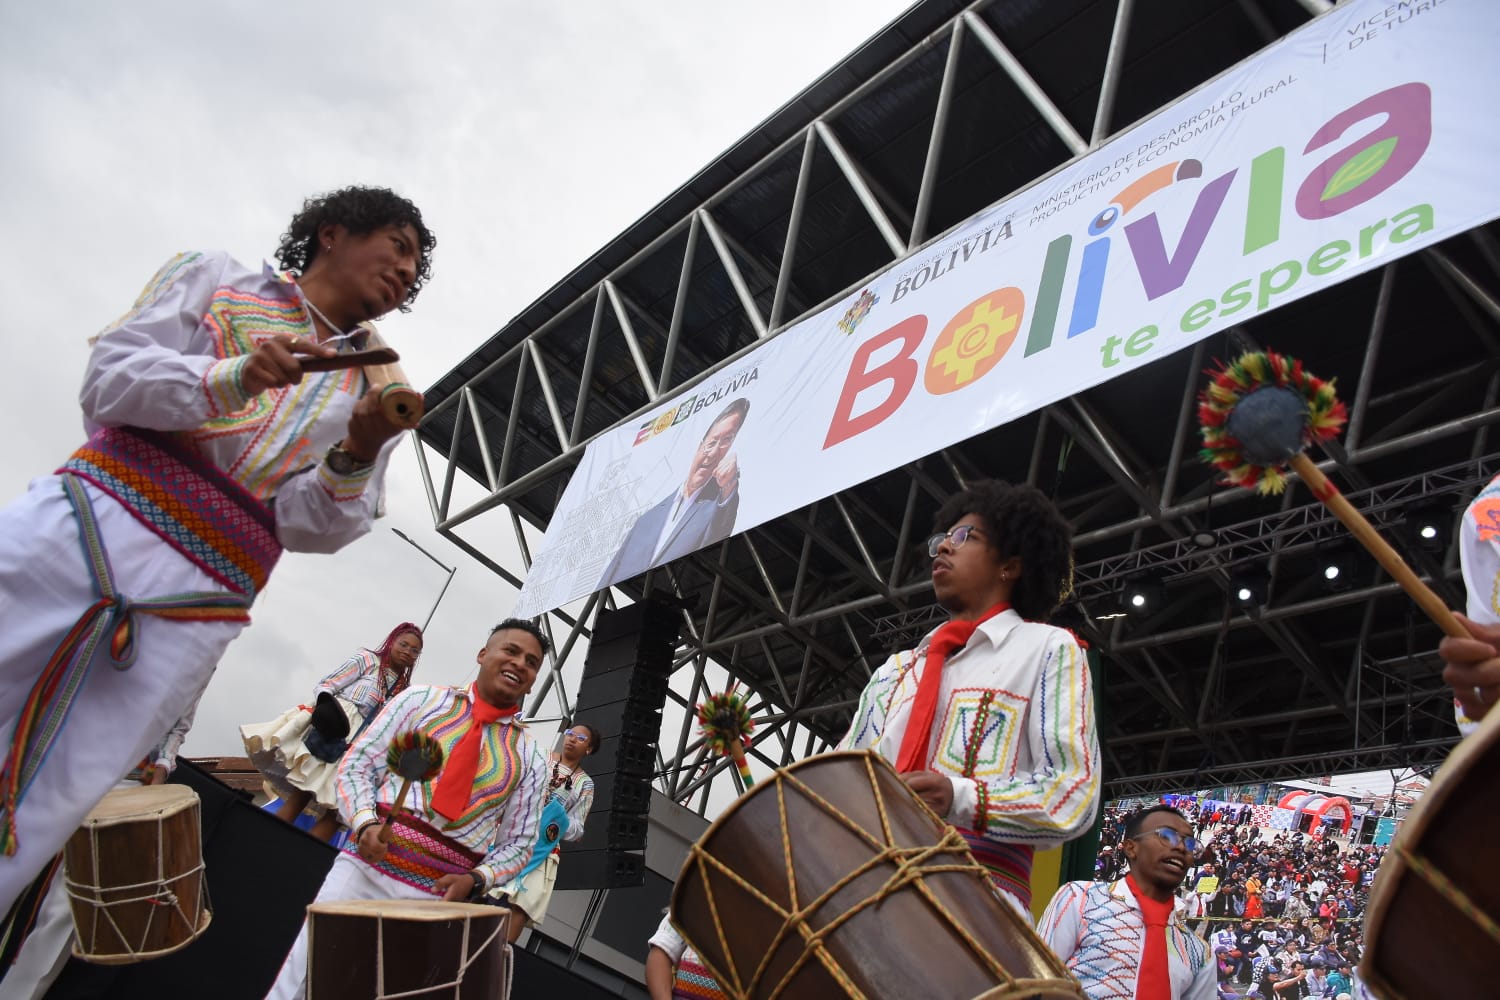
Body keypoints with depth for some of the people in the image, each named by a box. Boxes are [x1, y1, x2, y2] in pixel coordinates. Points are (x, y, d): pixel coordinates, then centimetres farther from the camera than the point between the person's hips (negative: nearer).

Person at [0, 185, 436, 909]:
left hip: (196, 604, 0)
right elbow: (107, 379, 3)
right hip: (88, 522, 0)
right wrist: (231, 379, -14)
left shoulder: (371, 394, 16)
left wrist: (358, 455, -15)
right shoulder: (214, 279, 15)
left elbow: (309, 527, 5)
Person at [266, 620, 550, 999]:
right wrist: (366, 824, -13)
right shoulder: (422, 699, 7)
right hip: (365, 866, 0)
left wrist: (475, 881, -10)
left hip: (439, 897, 0)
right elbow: (356, 766, 5)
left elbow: (517, 844, 9)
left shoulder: (531, 759, 8)